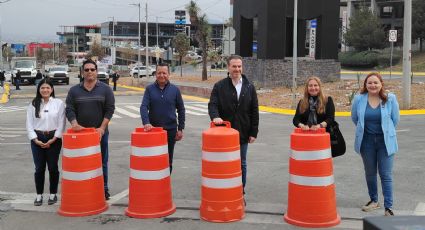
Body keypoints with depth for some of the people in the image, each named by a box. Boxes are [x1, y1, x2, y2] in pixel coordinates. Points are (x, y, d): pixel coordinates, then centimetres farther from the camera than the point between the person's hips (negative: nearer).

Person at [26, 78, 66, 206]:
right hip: (37, 139, 1)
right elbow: (29, 124, 4)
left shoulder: (59, 103, 0)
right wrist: (35, 140, -7)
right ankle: (39, 195, 15)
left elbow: (61, 123, -3)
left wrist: (53, 140, -9)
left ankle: (53, 194, 18)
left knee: (53, 167, 5)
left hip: (53, 139, -1)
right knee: (39, 168, 3)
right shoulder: (33, 104, 5)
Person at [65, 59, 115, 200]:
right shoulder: (74, 90, 7)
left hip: (100, 132, -1)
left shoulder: (105, 89, 3)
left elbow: (110, 109, -2)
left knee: (102, 162, 6)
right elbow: (69, 109, 2)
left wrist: (102, 128, -11)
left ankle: (104, 189, 16)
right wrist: (74, 123, -16)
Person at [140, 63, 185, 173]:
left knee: (168, 160, 8)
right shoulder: (150, 89, 1)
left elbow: (181, 110, 6)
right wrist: (146, 122, -24)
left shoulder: (175, 90, 2)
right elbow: (143, 107, -8)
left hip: (170, 130, 0)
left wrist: (180, 128, 1)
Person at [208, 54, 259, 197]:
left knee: (242, 165, 11)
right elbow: (212, 104, -8)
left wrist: (253, 132, 0)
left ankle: (240, 193, 23)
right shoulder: (219, 86, -1)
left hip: (243, 133, 2)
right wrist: (215, 116, -30)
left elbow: (254, 111, 5)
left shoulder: (249, 87, 4)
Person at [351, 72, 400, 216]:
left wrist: (387, 132, 12)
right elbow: (354, 118, 10)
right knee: (370, 173, 15)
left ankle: (388, 207, 1)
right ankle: (374, 201, 33)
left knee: (386, 175, -4)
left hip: (385, 141, -2)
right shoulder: (359, 99, -5)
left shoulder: (390, 98, -8)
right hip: (367, 141, 2)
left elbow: (395, 119, 3)